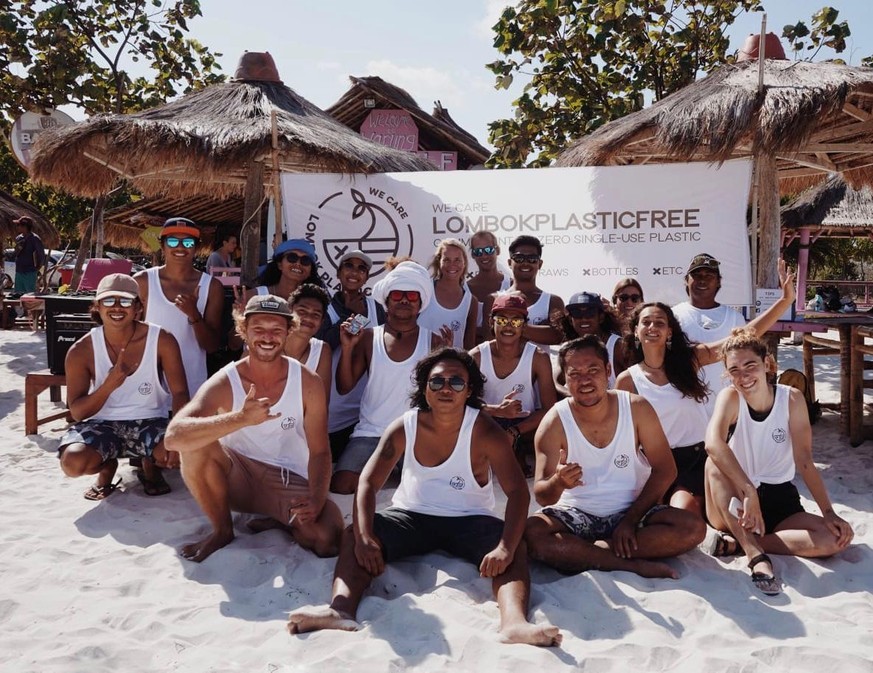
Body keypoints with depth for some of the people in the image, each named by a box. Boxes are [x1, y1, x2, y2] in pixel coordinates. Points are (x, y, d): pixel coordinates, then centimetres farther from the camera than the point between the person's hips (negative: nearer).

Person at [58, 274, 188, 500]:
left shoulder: (162, 340, -11)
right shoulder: (81, 351, -9)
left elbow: (180, 392, -13)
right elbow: (77, 412, -9)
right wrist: (109, 385, -30)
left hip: (150, 422, 0)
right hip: (101, 424, 1)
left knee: (178, 452, -32)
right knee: (73, 462, -30)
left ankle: (150, 466, 9)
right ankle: (107, 467, 11)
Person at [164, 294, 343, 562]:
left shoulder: (308, 383, -12)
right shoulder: (224, 383, -16)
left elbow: (319, 452, -8)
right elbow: (173, 437, -32)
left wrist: (316, 500, -28)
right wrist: (240, 418, -46)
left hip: (291, 483, -1)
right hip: (237, 477, 1)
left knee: (328, 538, -29)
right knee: (195, 444, -29)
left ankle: (282, 522, 6)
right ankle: (222, 530, -6)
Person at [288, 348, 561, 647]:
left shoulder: (485, 433, -15)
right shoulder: (404, 428, -8)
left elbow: (517, 491, -22)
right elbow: (368, 482, -14)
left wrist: (506, 548, -39)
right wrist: (364, 537, -33)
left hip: (469, 521, -1)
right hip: (412, 515, 2)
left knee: (515, 549, -30)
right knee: (352, 535, -23)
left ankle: (514, 621, -51)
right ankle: (342, 609, -43)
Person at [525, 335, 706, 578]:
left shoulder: (636, 408, -8)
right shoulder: (554, 423, -12)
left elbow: (665, 470, -4)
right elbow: (542, 496, -14)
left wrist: (631, 520, -14)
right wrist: (557, 483, -39)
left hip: (632, 510, 2)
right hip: (577, 515, -2)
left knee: (693, 528, -24)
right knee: (531, 534, -31)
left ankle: (579, 552, -22)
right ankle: (634, 565, -24)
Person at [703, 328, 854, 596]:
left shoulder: (792, 398, -8)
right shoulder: (730, 397, -14)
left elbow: (804, 460, -9)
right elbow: (713, 443, -35)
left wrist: (829, 513, -16)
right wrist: (749, 493, -43)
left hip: (779, 499, 2)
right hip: (735, 500, -2)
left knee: (838, 537, -22)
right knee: (715, 462, -33)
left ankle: (739, 543, -21)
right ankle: (756, 554, -34)